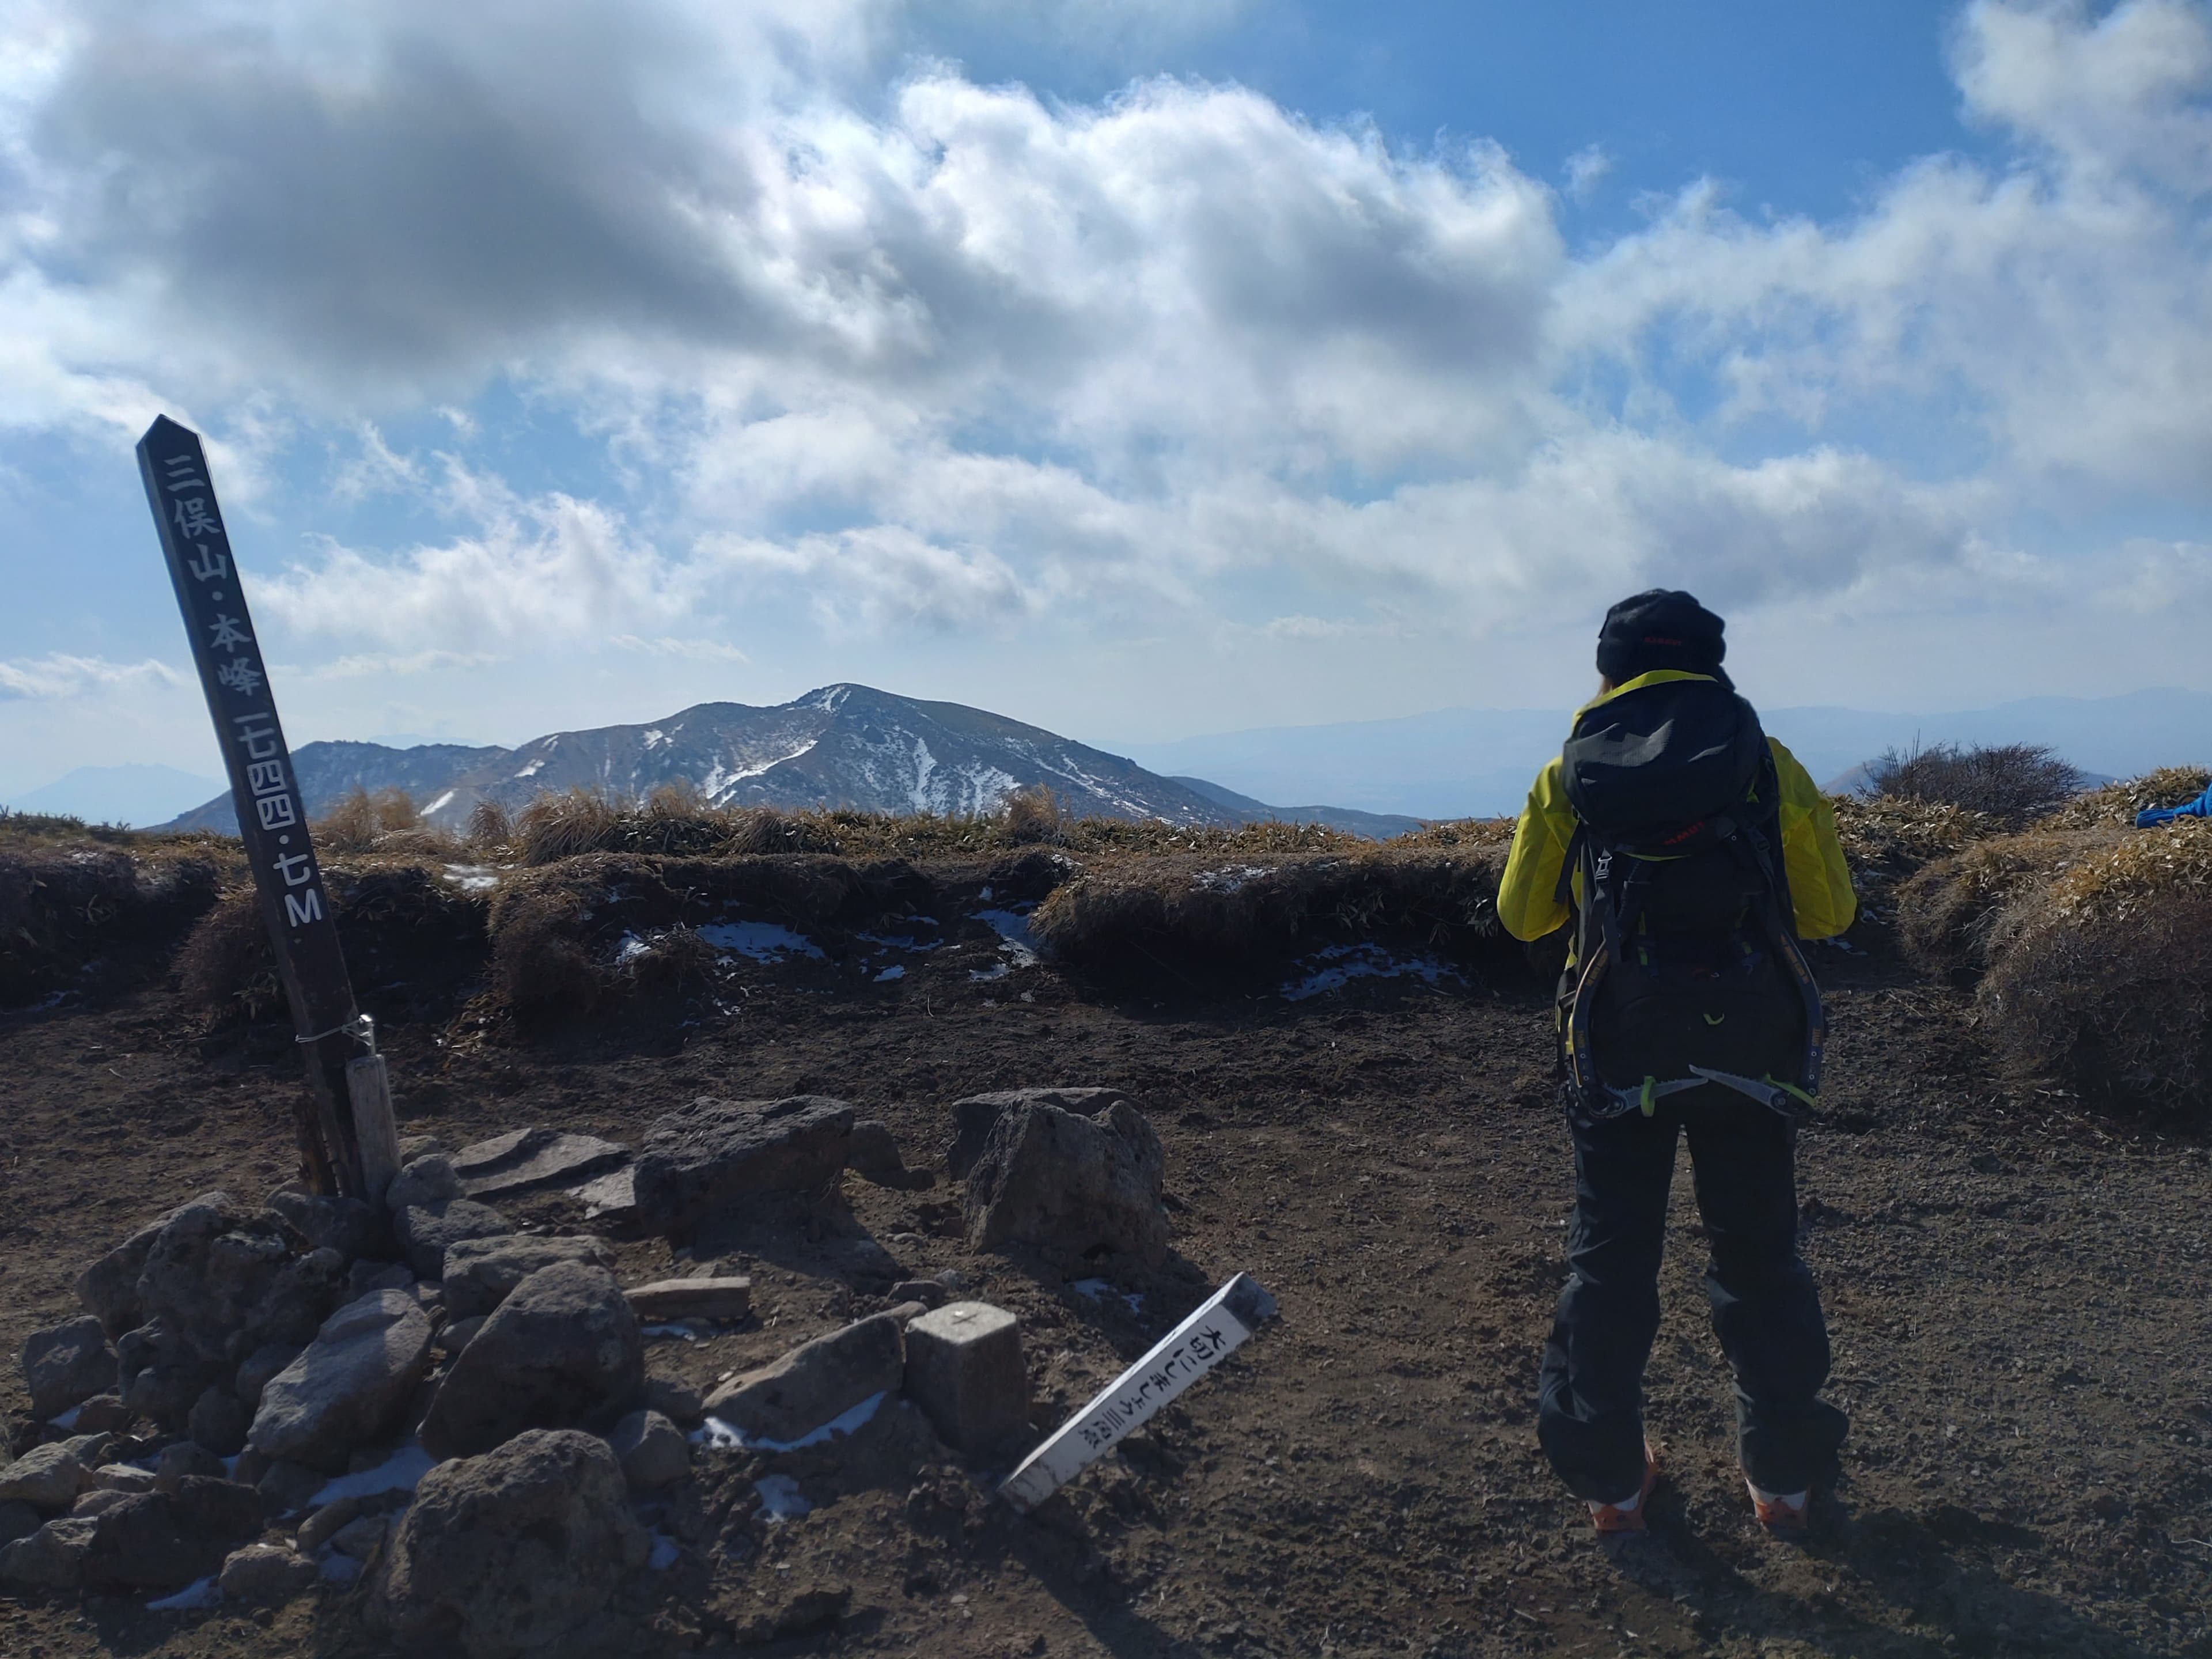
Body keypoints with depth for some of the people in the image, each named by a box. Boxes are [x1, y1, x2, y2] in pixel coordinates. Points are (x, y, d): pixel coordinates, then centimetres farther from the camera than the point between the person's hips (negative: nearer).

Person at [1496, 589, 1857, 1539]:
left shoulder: (1566, 781, -2)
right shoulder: (1771, 768, -3)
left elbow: (1522, 915, 7)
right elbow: (1831, 910, 5)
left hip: (1618, 1051, 0)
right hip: (1752, 1046, 1)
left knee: (1609, 1258, 13)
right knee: (1759, 1256, 16)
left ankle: (1609, 1478, 22)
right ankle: (1783, 1474, 28)